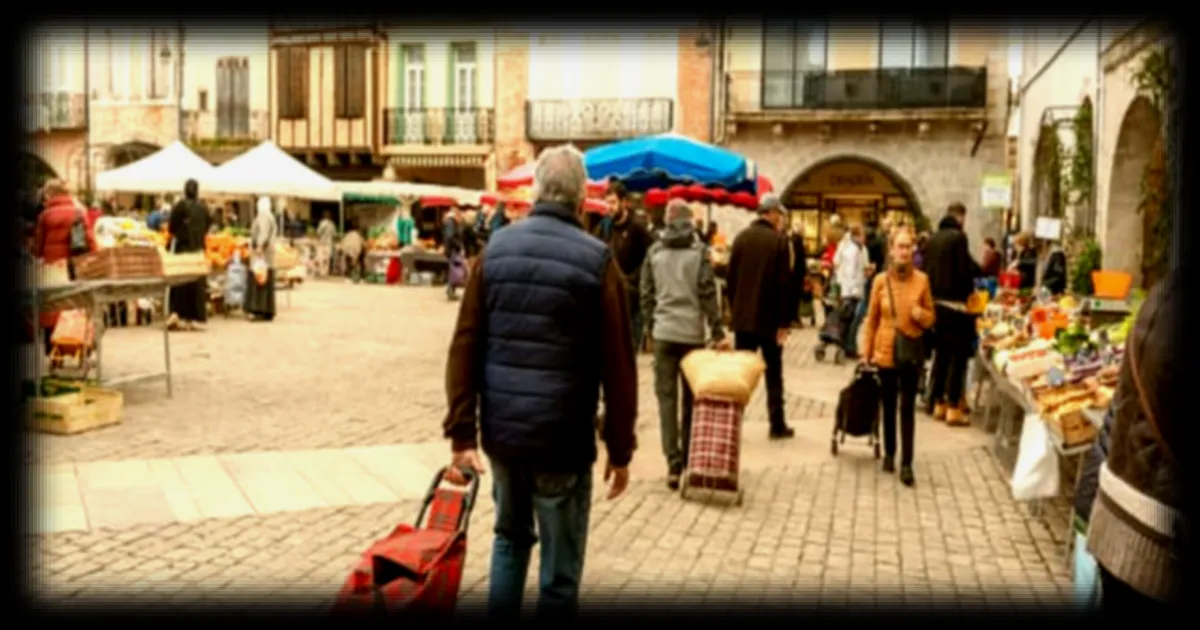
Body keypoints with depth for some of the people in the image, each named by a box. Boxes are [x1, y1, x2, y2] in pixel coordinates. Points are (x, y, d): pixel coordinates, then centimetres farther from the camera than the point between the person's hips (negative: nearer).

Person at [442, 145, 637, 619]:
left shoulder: (495, 249, 1)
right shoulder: (596, 261, -9)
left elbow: (465, 348, -3)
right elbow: (617, 367, -10)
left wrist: (461, 432, 0)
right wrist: (621, 449, 0)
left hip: (502, 429, 4)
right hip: (563, 437, -4)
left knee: (510, 538, 26)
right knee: (561, 567, 11)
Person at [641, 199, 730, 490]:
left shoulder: (654, 251, 4)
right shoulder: (699, 251, -3)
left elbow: (646, 294, 6)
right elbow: (707, 293, -7)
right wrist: (718, 332, -4)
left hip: (664, 332, 1)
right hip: (693, 333, -1)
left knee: (666, 396, 2)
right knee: (691, 397, 12)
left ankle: (674, 464, -6)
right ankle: (688, 459, 19)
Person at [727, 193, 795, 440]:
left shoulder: (741, 238, 3)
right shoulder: (779, 241, -9)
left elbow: (731, 278, 4)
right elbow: (783, 284, -11)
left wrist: (735, 309, 13)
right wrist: (784, 321, -7)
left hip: (743, 317, 3)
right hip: (769, 319, -3)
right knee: (773, 374, 9)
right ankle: (777, 425, 14)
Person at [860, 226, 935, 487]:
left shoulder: (921, 280, -3)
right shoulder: (880, 280, -3)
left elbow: (931, 318, 6)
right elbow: (871, 319, 3)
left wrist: (921, 315, -17)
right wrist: (866, 352, 2)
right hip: (885, 351, 1)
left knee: (907, 407, -2)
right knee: (889, 405, 13)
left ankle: (906, 464, 3)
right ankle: (889, 453, 30)